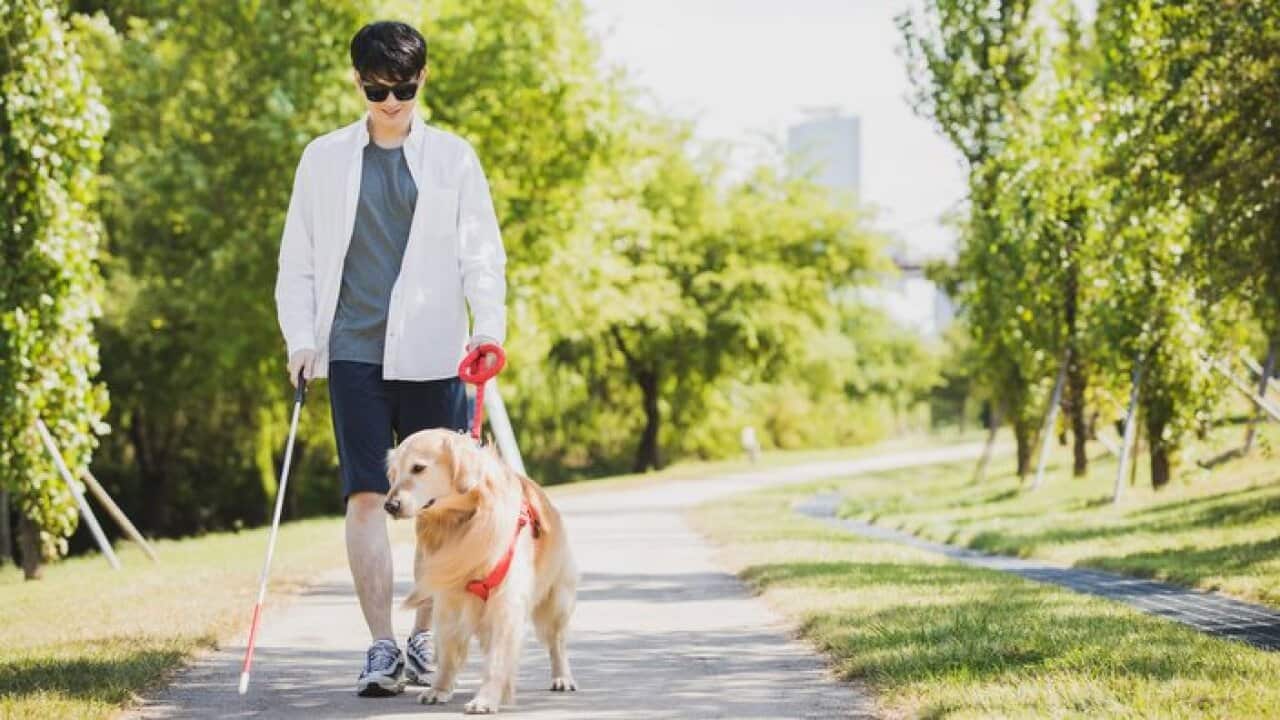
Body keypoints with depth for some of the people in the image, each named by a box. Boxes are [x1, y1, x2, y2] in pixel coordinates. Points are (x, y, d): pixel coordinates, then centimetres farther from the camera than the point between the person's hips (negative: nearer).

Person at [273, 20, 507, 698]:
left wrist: (489, 326, -10)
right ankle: (381, 647, -3)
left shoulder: (452, 157, 8)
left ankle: (425, 635, 15)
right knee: (365, 496, -6)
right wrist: (300, 339, -1)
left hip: (431, 353, 0)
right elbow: (298, 260, 10)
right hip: (353, 352, 0)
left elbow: (481, 253, 5)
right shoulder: (325, 157, 9)